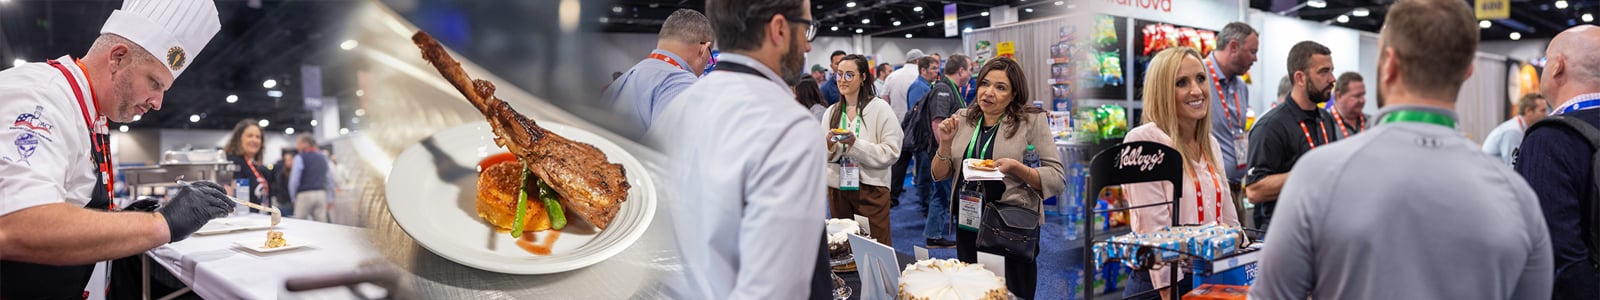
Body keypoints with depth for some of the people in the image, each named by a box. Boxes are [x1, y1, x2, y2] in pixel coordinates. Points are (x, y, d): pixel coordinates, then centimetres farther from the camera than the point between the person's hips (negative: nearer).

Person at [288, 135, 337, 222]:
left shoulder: (300, 158, -4)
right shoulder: (323, 158, 13)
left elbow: (294, 180, -6)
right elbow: (330, 179, 14)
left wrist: (293, 198, 7)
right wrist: (330, 199, 18)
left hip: (305, 195, -5)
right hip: (321, 194, 5)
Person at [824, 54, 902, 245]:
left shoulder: (880, 108, -4)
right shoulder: (832, 112, 11)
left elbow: (891, 152, -11)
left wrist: (855, 144, -19)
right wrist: (829, 145, -11)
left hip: (870, 188, -4)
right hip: (837, 187, 5)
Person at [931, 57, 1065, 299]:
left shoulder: (1032, 121, -6)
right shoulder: (962, 119, 6)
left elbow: (1057, 181, -10)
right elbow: (940, 175, 8)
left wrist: (1016, 168, -24)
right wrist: (945, 143, -9)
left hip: (1013, 229, -4)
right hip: (968, 228, 4)